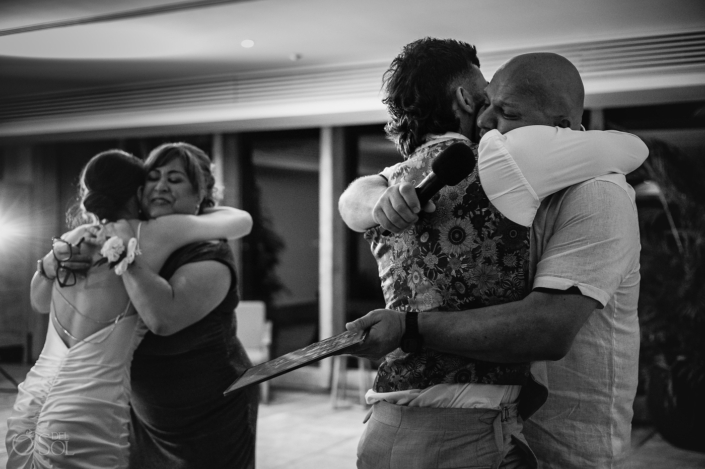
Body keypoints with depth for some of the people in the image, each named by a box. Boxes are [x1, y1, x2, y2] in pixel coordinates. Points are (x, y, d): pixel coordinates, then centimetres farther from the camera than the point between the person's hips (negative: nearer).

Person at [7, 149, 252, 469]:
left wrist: (55, 257, 12)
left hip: (30, 403, 6)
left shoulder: (73, 241, 9)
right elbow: (242, 221, 3)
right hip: (88, 411, -6)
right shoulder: (146, 236, -6)